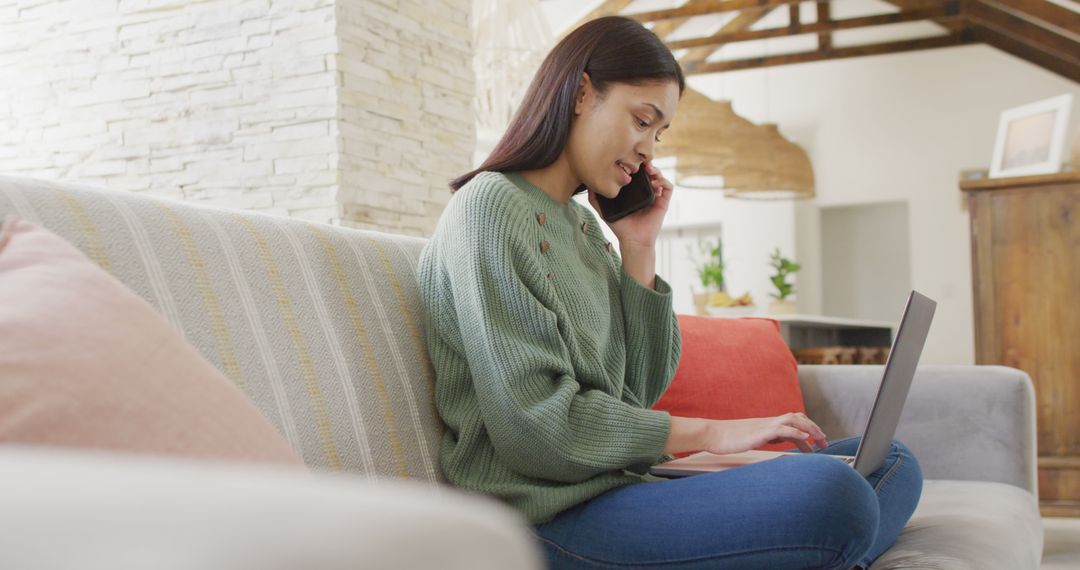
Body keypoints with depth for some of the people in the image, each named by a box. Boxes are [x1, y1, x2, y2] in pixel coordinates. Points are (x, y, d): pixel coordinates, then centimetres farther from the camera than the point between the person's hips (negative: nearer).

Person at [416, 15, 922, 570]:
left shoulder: (582, 223, 19)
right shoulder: (488, 207, -7)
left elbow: (641, 386, 14)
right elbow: (536, 422, -17)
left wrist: (639, 248, 7)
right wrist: (706, 433, -12)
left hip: (621, 485, 9)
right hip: (552, 516, -9)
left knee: (891, 463, 1)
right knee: (828, 494, -30)